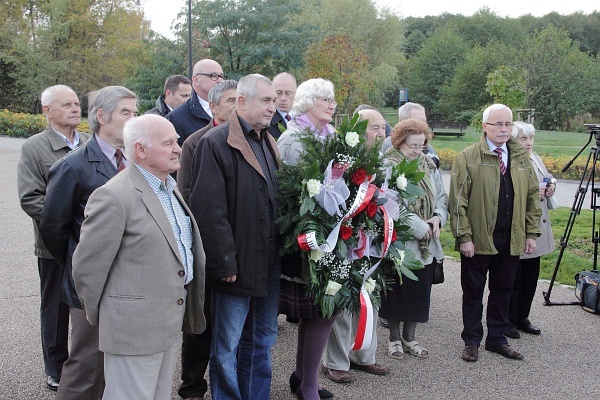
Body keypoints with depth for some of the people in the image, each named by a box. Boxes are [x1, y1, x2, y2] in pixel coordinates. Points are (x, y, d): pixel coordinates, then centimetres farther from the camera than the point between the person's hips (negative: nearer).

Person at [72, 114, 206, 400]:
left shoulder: (170, 188, 11)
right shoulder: (114, 197, -18)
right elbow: (87, 267, -14)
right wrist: (99, 316, -2)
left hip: (173, 321, 9)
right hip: (135, 327, -8)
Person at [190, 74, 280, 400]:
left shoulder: (269, 143, 13)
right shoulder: (216, 143, -12)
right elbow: (209, 209, -18)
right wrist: (225, 263, -18)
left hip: (270, 263, 8)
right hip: (237, 265, -7)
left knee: (262, 342, 19)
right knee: (227, 346, 7)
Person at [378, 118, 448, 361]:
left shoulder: (428, 166, 10)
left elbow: (441, 197, 13)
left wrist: (437, 218, -7)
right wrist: (419, 227, -16)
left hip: (427, 244, 6)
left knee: (420, 291, 11)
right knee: (398, 290, 5)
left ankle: (409, 337, 27)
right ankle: (394, 338, 22)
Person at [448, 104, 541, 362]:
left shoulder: (522, 158, 9)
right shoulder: (468, 157, -6)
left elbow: (532, 198, 11)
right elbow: (458, 200, -9)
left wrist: (531, 233, 5)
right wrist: (463, 236, -14)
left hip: (511, 241, 4)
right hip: (478, 240, -4)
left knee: (502, 291, 14)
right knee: (473, 292, 8)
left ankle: (497, 339, 28)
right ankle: (471, 341, 20)